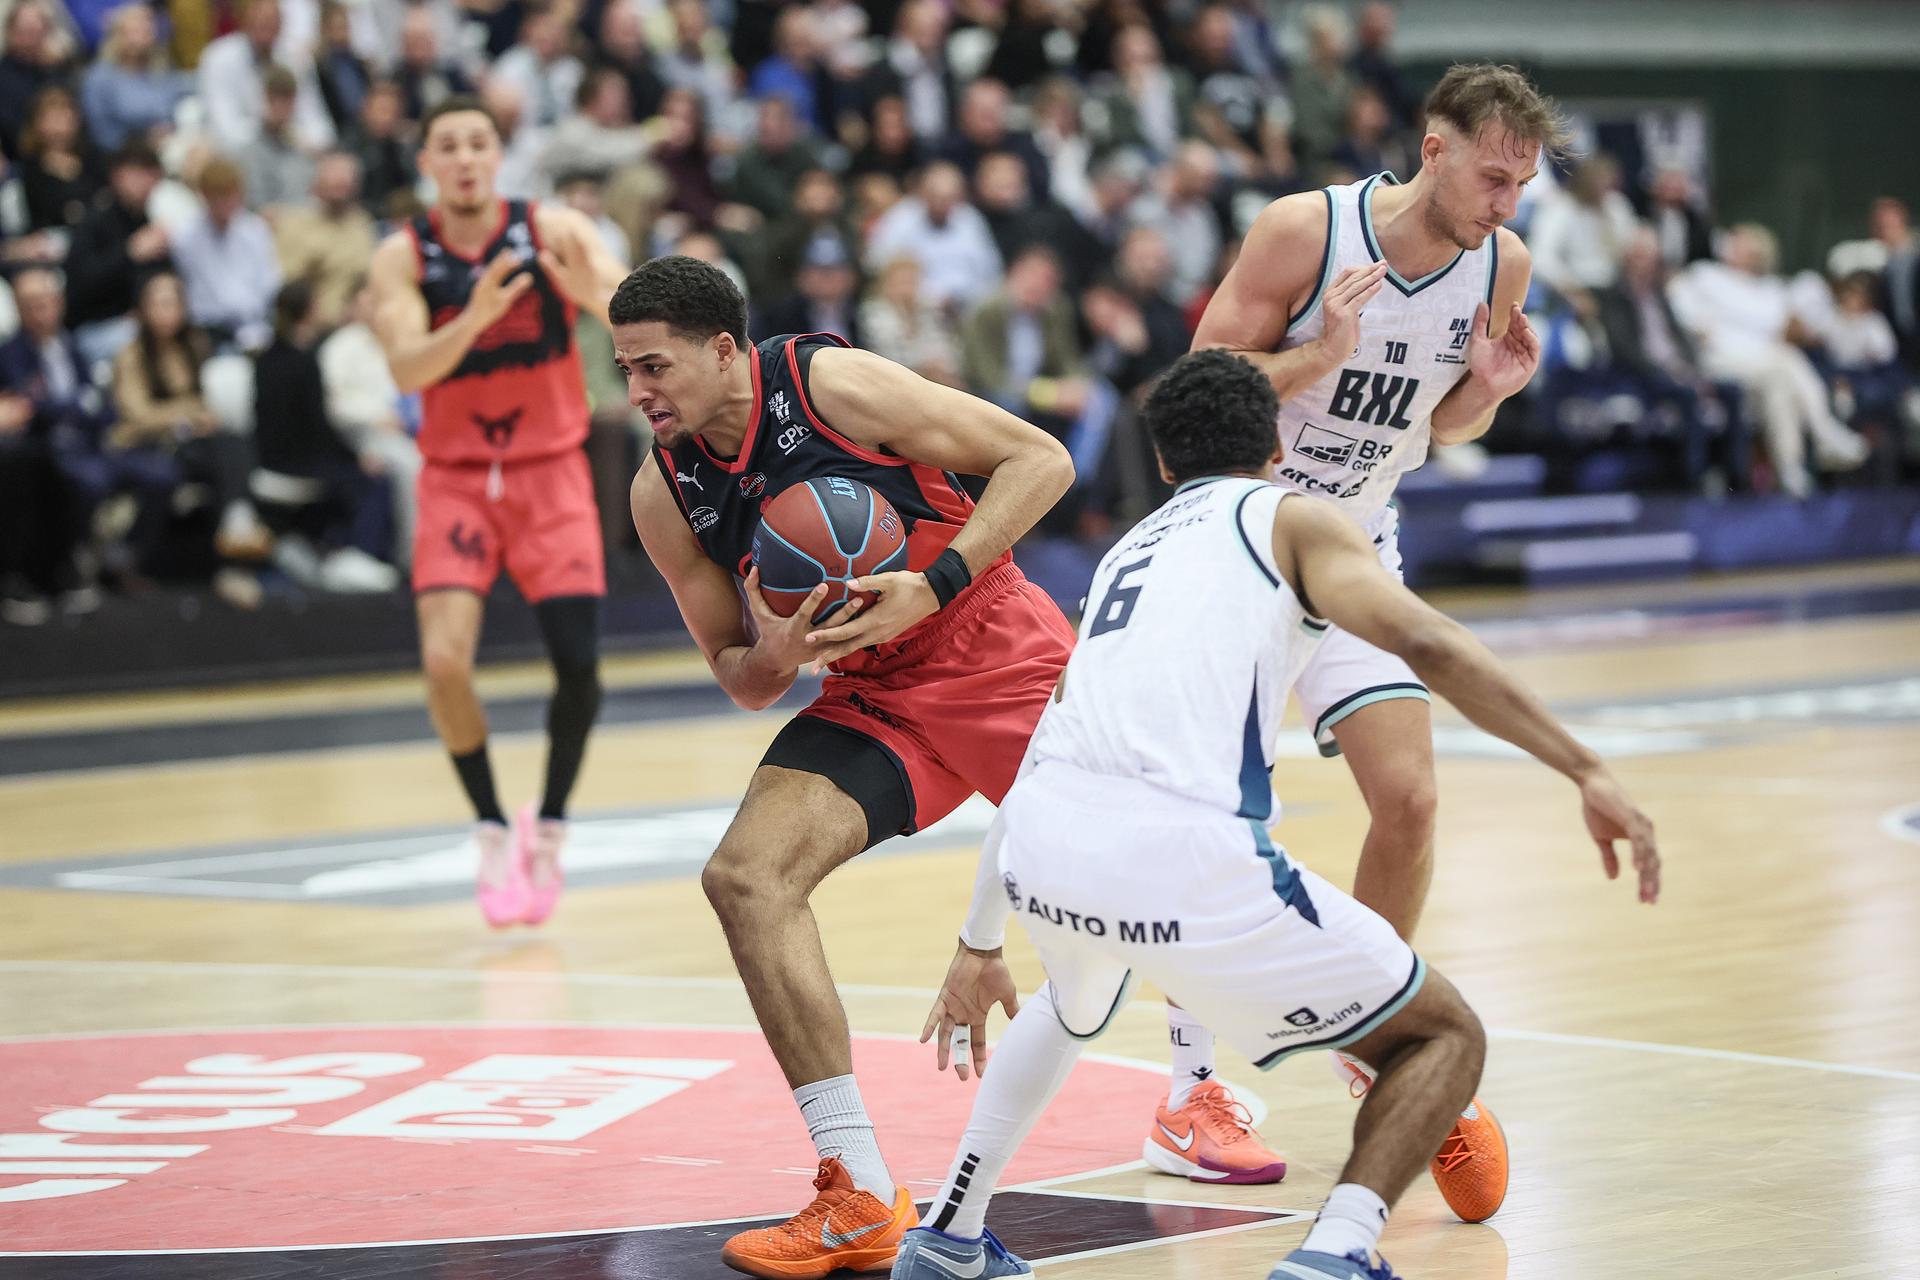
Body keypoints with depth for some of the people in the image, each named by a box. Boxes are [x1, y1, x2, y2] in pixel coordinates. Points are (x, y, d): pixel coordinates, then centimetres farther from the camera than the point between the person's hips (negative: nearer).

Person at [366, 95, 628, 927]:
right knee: (443, 658, -18)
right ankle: (491, 830, 3)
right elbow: (408, 368, -21)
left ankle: (550, 823, 19)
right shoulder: (401, 258, -6)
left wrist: (595, 295, -43)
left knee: (578, 664, -7)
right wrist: (475, 317, -39)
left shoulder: (554, 232, -8)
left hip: (549, 471, 0)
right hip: (456, 477, 0)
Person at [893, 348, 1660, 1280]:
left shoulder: (1128, 551, 32)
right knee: (1445, 1037, 11)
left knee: (1077, 1001, 43)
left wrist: (979, 948, 45)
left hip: (1039, 853, 6)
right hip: (1183, 857, -6)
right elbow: (1426, 642, -4)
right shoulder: (1290, 518, 15)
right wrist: (1586, 772, -7)